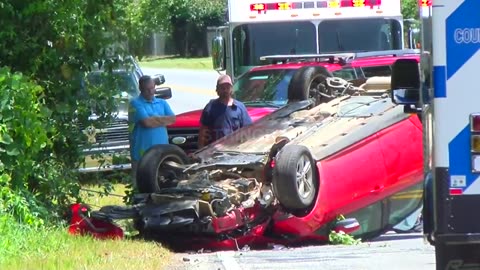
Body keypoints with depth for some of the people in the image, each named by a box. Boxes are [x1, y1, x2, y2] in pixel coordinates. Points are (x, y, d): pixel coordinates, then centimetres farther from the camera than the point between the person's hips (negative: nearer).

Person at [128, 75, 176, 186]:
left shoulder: (162, 103, 17)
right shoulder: (136, 104, -2)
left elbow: (172, 119, 4)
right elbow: (146, 122, -14)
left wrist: (154, 119, -7)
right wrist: (163, 120, 2)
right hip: (142, 152, -5)